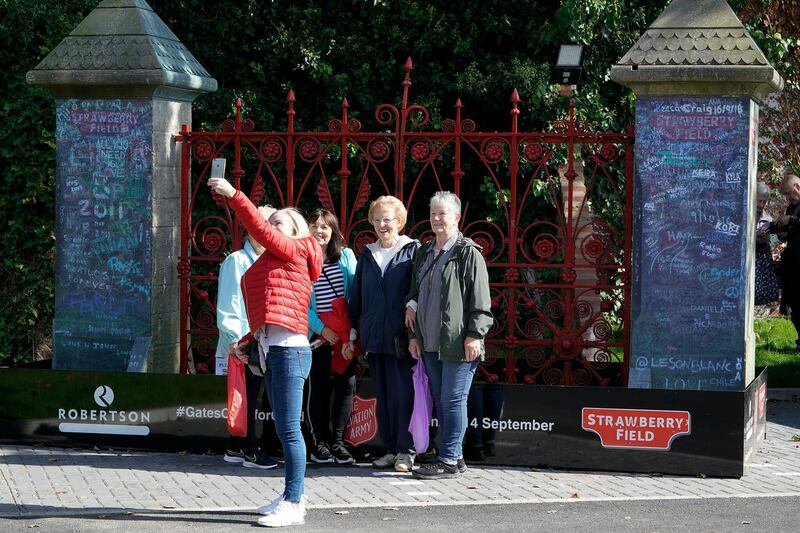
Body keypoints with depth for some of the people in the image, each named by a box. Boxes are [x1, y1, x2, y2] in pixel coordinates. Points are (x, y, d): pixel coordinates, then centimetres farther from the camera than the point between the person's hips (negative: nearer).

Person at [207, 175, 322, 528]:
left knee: (289, 430, -8)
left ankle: (293, 504, -7)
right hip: (273, 351, 9)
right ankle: (292, 498, 19)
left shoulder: (294, 249, 2)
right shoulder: (272, 261, 24)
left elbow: (259, 229, -13)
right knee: (285, 430, 13)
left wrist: (234, 195, -15)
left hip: (289, 350, -9)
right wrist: (248, 341, 11)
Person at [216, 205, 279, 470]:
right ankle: (249, 451, 3)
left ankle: (236, 449, 20)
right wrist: (239, 340, -18)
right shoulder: (236, 261, -7)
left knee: (248, 398, 12)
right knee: (246, 399, -3)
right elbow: (227, 309, -10)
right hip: (240, 346, -7)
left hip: (260, 346, 7)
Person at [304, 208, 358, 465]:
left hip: (345, 331, 2)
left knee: (347, 384, 0)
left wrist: (354, 327, -4)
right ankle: (319, 443, 9)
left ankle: (337, 441, 10)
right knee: (318, 387, 1)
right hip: (317, 331, -2)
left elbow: (355, 293, 5)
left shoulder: (346, 256, 5)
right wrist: (321, 328, -11)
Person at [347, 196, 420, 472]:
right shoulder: (367, 254, 16)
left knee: (404, 393, -8)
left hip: (402, 335, -5)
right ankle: (391, 449, 13)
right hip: (374, 336, 5)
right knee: (383, 395, 7)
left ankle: (406, 450, -3)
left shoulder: (413, 250, 1)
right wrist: (354, 328, 15)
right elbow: (357, 294, 20)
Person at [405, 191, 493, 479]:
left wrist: (474, 335, -14)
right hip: (430, 344, 8)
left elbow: (480, 299, -9)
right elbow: (415, 294, 22)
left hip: (457, 344, -8)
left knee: (452, 401, -6)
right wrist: (414, 334, 17)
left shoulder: (468, 253, -6)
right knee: (441, 402, 10)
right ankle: (455, 457, 17)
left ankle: (448, 461, -3)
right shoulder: (424, 253, 17)